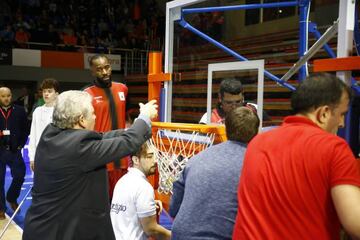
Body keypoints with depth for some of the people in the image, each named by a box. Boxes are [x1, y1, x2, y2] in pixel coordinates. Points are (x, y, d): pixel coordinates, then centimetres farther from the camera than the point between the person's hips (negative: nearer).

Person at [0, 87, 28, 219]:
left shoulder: (20, 110, 1)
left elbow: (25, 129, 5)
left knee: (19, 176, 0)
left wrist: (21, 145, 0)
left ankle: (12, 198, 28)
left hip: (14, 150, 1)